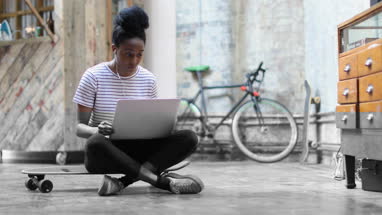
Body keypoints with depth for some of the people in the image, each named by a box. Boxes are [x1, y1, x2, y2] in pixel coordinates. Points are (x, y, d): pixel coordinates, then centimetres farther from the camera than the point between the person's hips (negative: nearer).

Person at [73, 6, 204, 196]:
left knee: (189, 138, -21)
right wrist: (96, 131, -28)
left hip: (136, 149, 4)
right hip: (106, 151, -4)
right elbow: (79, 126, -4)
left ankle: (124, 181, -32)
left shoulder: (148, 80, 6)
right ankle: (158, 179, -32)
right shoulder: (94, 77, -4)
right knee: (96, 144, -40)